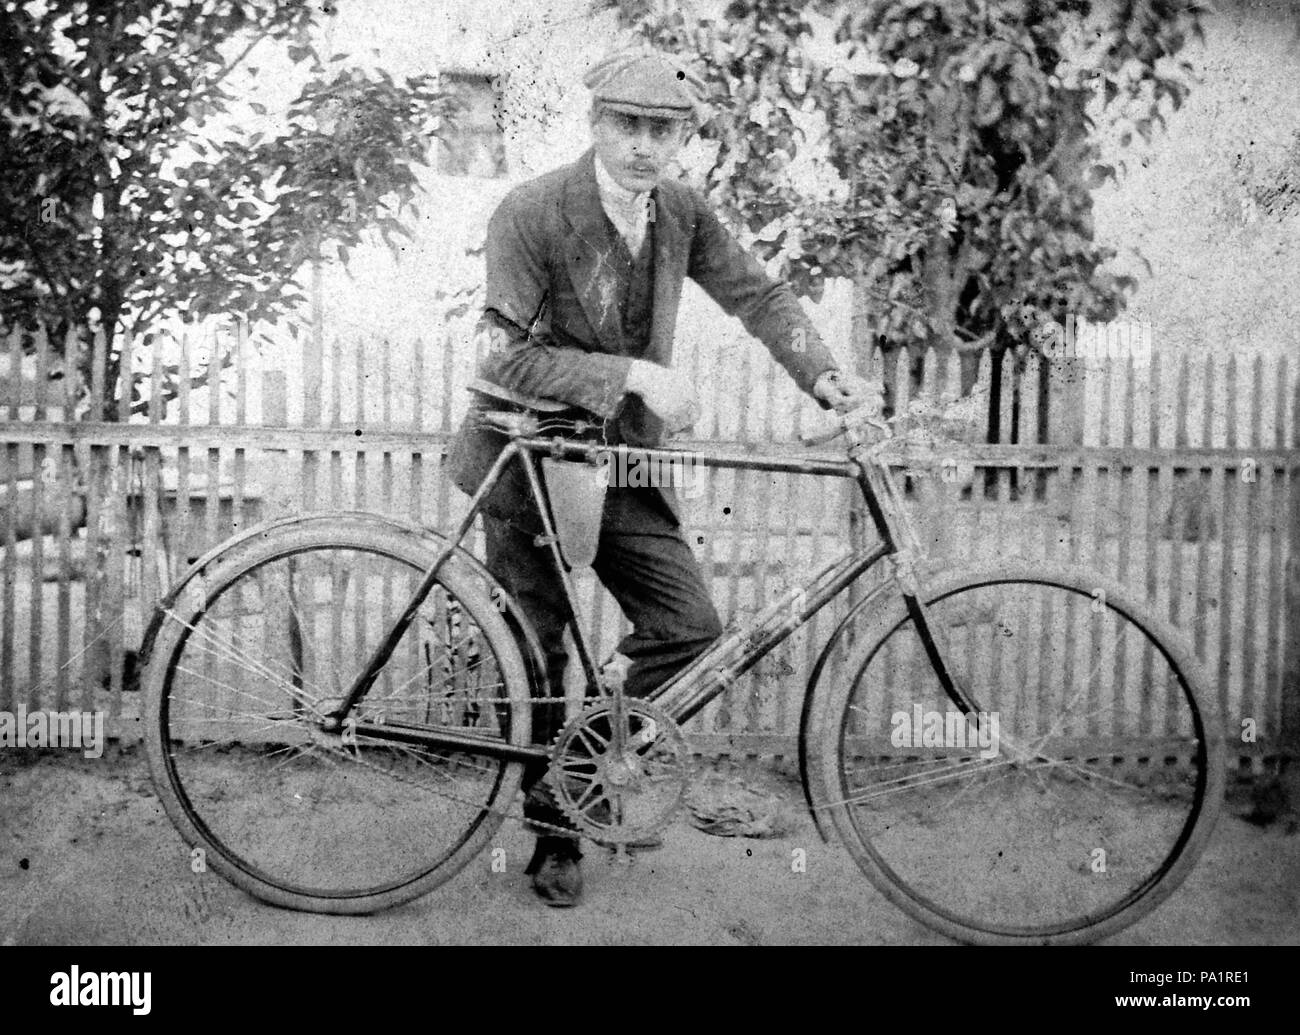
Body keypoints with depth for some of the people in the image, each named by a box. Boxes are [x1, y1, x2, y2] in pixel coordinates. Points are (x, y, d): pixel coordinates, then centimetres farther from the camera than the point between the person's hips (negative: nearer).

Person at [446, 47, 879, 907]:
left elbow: (757, 294, 0)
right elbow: (512, 358, -22)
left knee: (691, 627, -4)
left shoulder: (683, 214, -3)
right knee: (536, 660, 6)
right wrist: (636, 373, -29)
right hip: (532, 465, -4)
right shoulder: (531, 214, -18)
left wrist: (826, 375, -16)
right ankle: (553, 831, 26)